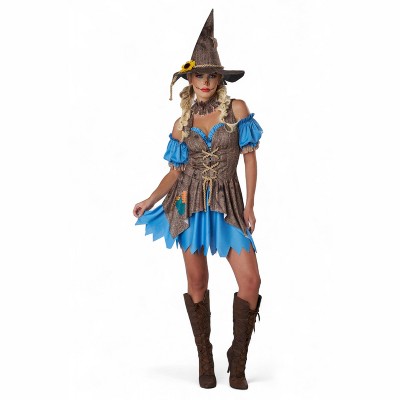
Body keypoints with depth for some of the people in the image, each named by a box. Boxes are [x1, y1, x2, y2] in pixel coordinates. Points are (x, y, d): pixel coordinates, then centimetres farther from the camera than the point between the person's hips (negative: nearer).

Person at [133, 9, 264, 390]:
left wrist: (250, 204, -6)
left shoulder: (237, 109, 2)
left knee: (251, 280, -9)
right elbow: (175, 172, 10)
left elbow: (249, 156, 0)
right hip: (190, 203, 1)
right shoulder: (182, 124, 7)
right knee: (197, 281, 4)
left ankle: (238, 358, 9)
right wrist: (151, 200, -5)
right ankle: (205, 358, 19)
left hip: (228, 203, -1)